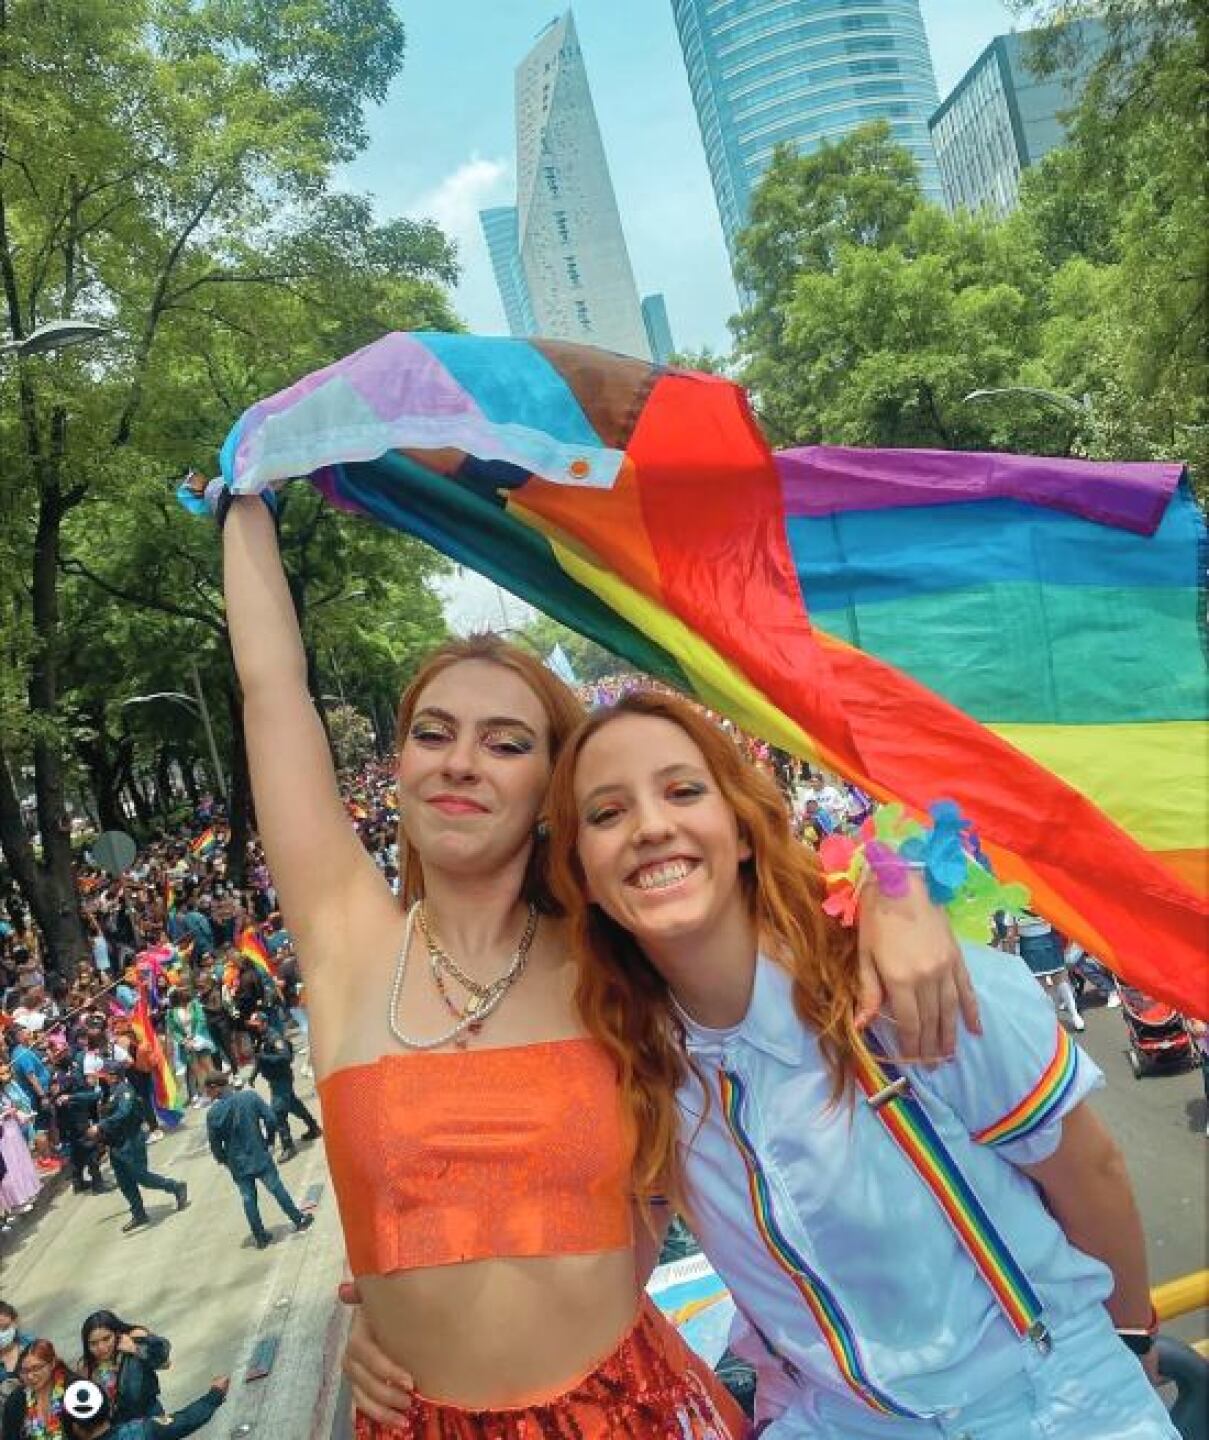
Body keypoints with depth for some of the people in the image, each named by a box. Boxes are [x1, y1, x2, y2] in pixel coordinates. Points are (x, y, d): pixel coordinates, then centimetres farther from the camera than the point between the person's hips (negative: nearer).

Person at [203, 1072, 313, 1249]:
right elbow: (271, 1120, -11)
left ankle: (260, 1237, 23)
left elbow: (215, 1144, -7)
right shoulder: (250, 1096, -12)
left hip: (237, 1163, 0)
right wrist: (269, 1142, 6)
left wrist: (223, 1160, 12)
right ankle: (298, 1220, 27)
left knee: (248, 1199, 14)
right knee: (277, 1189, 15)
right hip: (260, 1156, 0)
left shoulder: (214, 1113, -14)